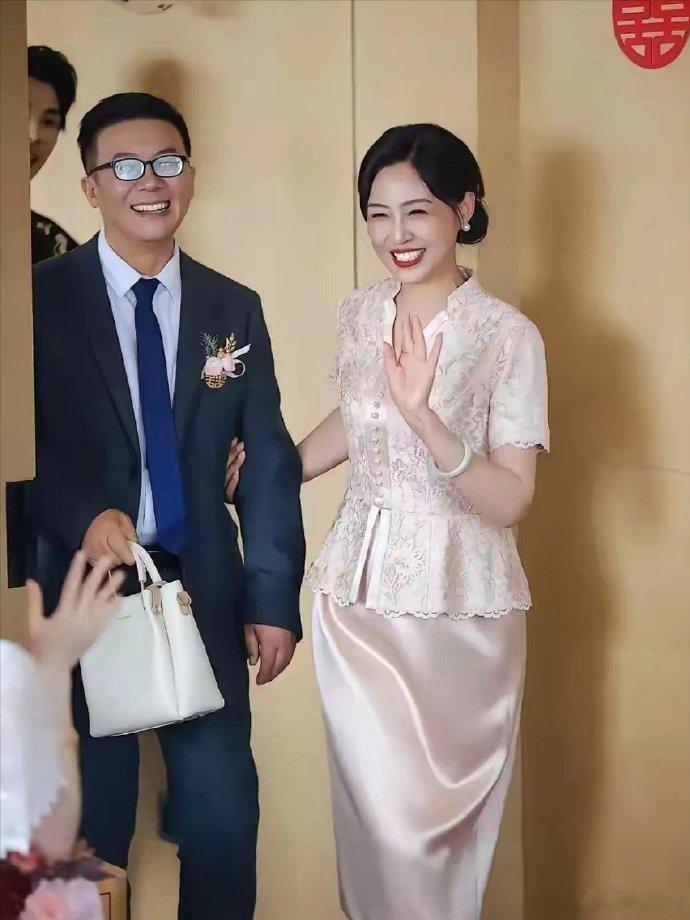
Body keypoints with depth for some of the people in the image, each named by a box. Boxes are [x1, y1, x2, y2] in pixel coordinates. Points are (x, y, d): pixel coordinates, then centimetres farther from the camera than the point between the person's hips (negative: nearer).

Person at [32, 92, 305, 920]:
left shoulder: (234, 310, 8)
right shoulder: (43, 298, -2)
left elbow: (268, 462, 6)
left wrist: (273, 600, 1)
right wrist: (83, 518, -21)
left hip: (203, 592, 3)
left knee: (224, 814, 6)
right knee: (87, 822, 9)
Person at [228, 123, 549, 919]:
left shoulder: (508, 335, -12)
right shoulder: (358, 315, 3)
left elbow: (511, 501, -17)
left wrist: (424, 417, -28)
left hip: (457, 602, -4)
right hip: (358, 589, 4)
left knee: (442, 815, 5)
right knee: (379, 812, 5)